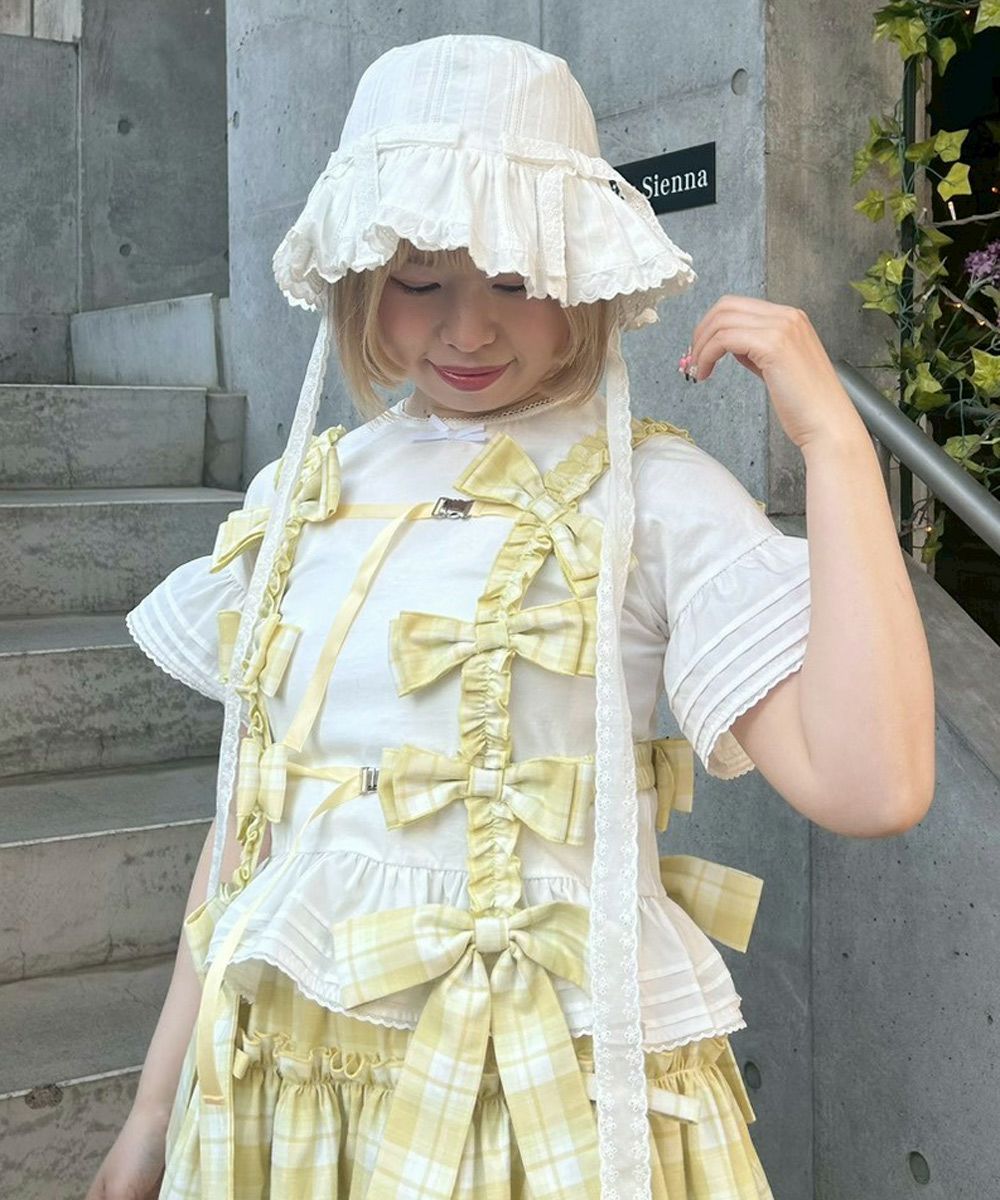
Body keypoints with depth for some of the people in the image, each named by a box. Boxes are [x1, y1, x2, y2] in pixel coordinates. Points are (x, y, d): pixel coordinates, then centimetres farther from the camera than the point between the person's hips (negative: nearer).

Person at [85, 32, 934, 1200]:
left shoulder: (650, 494, -11)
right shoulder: (298, 496, 4)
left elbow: (871, 785, -23)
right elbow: (245, 819, 9)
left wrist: (832, 435, -21)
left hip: (549, 1102, -4)